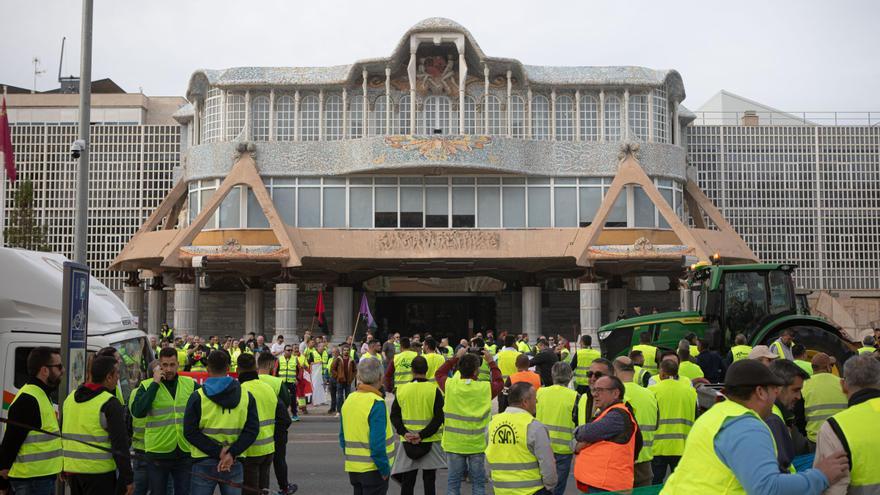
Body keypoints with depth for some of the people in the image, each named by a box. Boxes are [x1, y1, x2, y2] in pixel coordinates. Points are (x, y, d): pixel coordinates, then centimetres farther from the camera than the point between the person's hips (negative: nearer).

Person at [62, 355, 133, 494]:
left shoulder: (70, 398, 11)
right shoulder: (110, 404, -13)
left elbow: (62, 436, 19)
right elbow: (120, 445, -15)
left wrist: (63, 469, 28)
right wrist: (128, 479, -11)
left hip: (71, 470, 7)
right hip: (99, 472, -7)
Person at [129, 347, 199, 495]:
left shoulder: (190, 384, 3)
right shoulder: (147, 386, -3)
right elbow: (137, 412, -18)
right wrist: (155, 383, -17)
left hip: (186, 453, 2)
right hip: (158, 453, -2)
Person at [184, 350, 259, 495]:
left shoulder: (197, 397, -5)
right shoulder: (246, 396, 1)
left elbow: (190, 432, -10)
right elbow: (252, 430, -6)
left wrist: (218, 452, -12)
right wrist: (232, 453, -12)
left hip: (204, 463, -2)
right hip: (234, 464, 2)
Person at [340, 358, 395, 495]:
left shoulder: (348, 400, 4)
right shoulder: (376, 403, -18)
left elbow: (343, 438, 11)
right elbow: (378, 444, -22)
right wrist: (385, 469, -13)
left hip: (353, 468, 7)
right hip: (373, 469, -7)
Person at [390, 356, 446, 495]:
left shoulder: (401, 389, -1)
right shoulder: (434, 390, -9)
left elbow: (394, 416, -1)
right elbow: (439, 417, -13)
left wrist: (404, 433, -8)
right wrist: (422, 435, -13)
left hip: (407, 442, 2)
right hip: (430, 442, -2)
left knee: (407, 481, 8)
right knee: (429, 480, 8)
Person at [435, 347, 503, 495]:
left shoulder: (450, 385, -9)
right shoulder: (485, 388, -11)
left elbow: (438, 373, 13)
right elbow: (499, 382, 11)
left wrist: (456, 357, 17)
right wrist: (491, 362, 18)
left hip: (453, 444, 1)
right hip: (476, 444, -1)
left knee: (453, 482, 9)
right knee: (478, 483, 10)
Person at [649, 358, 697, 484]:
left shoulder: (653, 390, -6)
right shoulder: (691, 391, 5)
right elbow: (695, 418, 12)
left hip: (658, 447, -3)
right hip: (683, 447, 3)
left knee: (655, 483, 6)